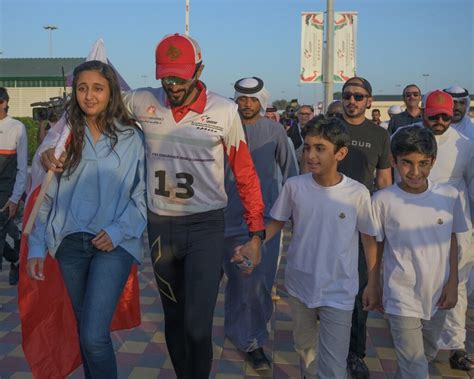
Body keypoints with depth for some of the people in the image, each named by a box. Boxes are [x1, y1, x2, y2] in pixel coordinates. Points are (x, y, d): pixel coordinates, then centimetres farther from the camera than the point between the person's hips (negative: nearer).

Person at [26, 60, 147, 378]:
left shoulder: (131, 137, -1)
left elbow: (142, 194, 1)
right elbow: (45, 196, 6)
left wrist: (117, 231, -12)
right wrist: (37, 247, 2)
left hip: (114, 243, -3)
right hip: (70, 243, 3)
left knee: (94, 336, -13)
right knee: (84, 332, 15)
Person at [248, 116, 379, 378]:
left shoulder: (357, 193, -15)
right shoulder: (294, 186, -10)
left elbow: (369, 239, -4)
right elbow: (277, 223, 3)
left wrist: (372, 285, 1)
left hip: (338, 293, -3)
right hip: (299, 285, 3)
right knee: (304, 346, 25)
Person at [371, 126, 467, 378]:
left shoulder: (449, 196, -8)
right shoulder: (382, 200, -15)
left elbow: (452, 241, 4)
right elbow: (376, 246, -4)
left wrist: (452, 284, 2)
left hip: (437, 294, 4)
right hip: (402, 298, -4)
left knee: (428, 354, 24)